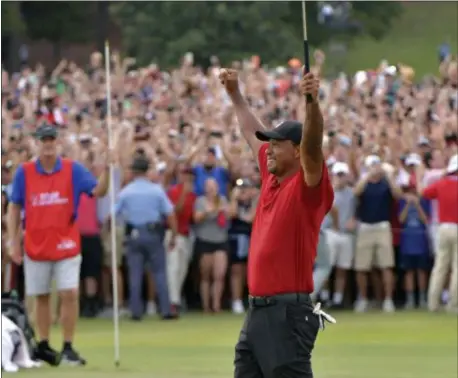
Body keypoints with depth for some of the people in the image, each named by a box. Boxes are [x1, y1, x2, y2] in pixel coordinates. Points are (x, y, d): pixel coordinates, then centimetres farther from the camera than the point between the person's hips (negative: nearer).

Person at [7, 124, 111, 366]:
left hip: (66, 244, -1)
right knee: (41, 297, 9)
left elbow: (98, 191, -8)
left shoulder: (73, 169, -1)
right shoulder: (24, 172, 0)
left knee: (69, 294, -8)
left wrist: (106, 169, -26)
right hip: (35, 244, 1)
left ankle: (68, 348, -2)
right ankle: (43, 346, 19)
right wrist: (13, 242, 0)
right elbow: (14, 208, 5)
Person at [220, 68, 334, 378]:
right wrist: (235, 94, 36)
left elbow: (313, 146, -29)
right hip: (257, 310, 9)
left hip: (288, 312, -9)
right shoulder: (271, 178, 14)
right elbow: (252, 132, 29)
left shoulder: (308, 186, -9)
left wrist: (313, 104, -44)